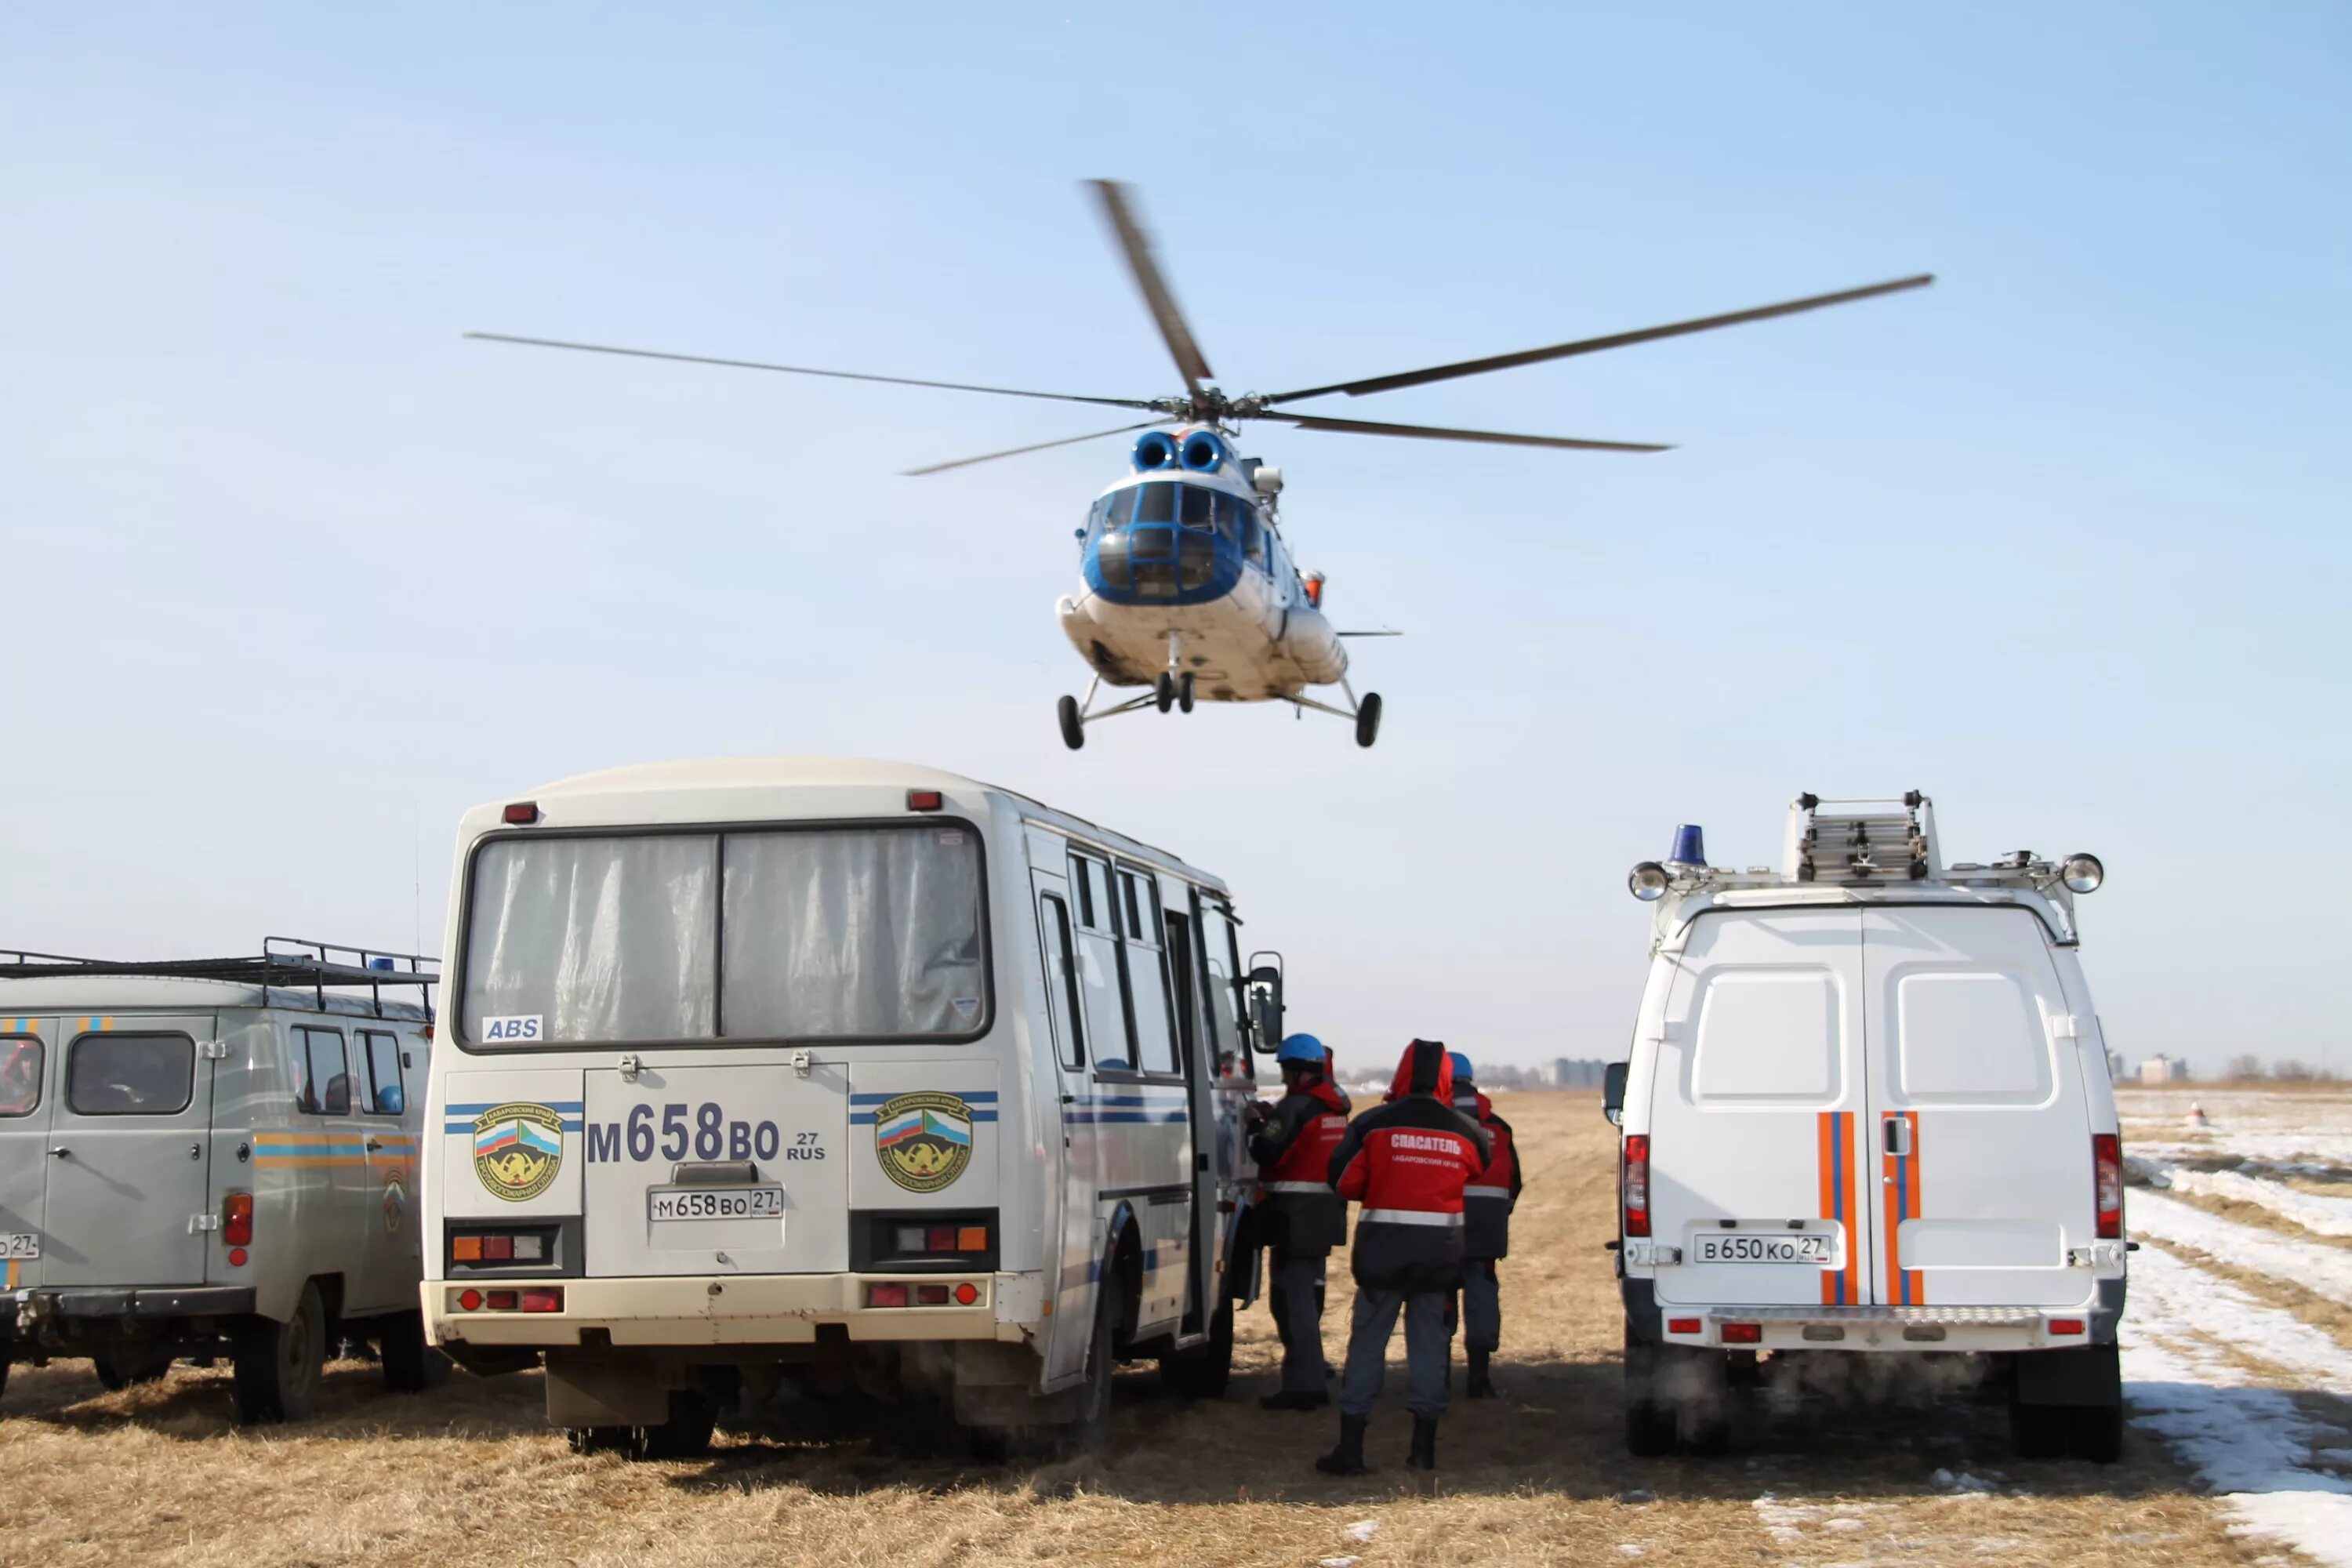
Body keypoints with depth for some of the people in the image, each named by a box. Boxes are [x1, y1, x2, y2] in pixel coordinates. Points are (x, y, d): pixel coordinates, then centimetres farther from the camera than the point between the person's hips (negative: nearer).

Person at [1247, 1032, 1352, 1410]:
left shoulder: (1295, 1107, -16)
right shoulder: (1336, 1106, 11)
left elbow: (1267, 1153, -19)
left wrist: (1257, 1123, 0)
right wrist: (1272, 1119, 12)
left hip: (1296, 1213, -9)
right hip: (1327, 1209, 9)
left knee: (1292, 1297, -7)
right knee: (1309, 1292, 21)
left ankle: (1302, 1385, -9)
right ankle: (1313, 1373, 29)